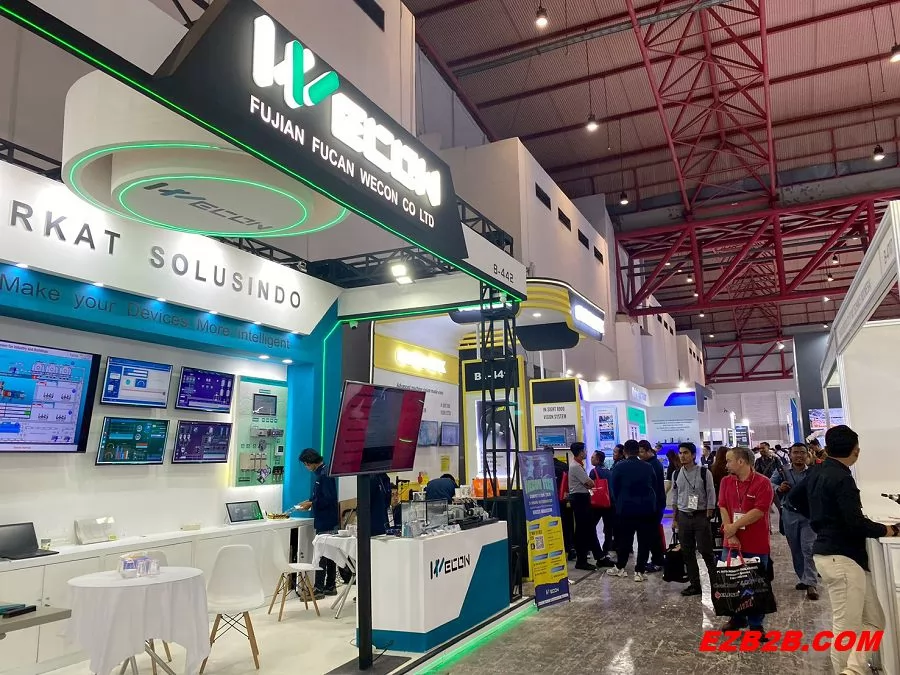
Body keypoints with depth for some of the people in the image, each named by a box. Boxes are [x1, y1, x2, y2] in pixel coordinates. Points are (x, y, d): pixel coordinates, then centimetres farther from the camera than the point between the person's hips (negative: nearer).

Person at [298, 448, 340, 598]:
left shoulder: (325, 475, -18)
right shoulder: (321, 473, 12)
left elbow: (328, 499, -23)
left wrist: (311, 504, -15)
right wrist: (310, 501, 11)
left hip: (325, 521, -10)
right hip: (327, 520, 10)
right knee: (328, 554, 14)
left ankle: (319, 588, -1)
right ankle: (329, 587, 22)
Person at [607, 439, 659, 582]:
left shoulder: (618, 467, -6)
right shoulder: (648, 467, -1)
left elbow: (615, 489, 0)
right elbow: (655, 487, 6)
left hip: (626, 508, -1)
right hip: (647, 508, 1)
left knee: (624, 539, 11)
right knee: (644, 541, 5)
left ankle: (620, 567, 21)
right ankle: (639, 571, 5)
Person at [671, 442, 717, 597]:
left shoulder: (704, 472, -9)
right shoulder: (677, 474, 5)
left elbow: (711, 496, -7)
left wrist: (708, 518, -9)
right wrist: (675, 518, 12)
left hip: (700, 515, -5)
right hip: (683, 516, 5)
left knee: (705, 551, -3)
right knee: (687, 552, 9)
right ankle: (694, 584, 19)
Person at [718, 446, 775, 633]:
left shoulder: (763, 483, -10)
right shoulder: (726, 481, 6)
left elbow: (759, 511, -17)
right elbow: (723, 508, 0)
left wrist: (734, 526, -14)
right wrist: (730, 534, -11)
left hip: (756, 545, -5)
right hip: (732, 542, 5)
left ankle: (756, 624, 19)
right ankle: (737, 618, 28)